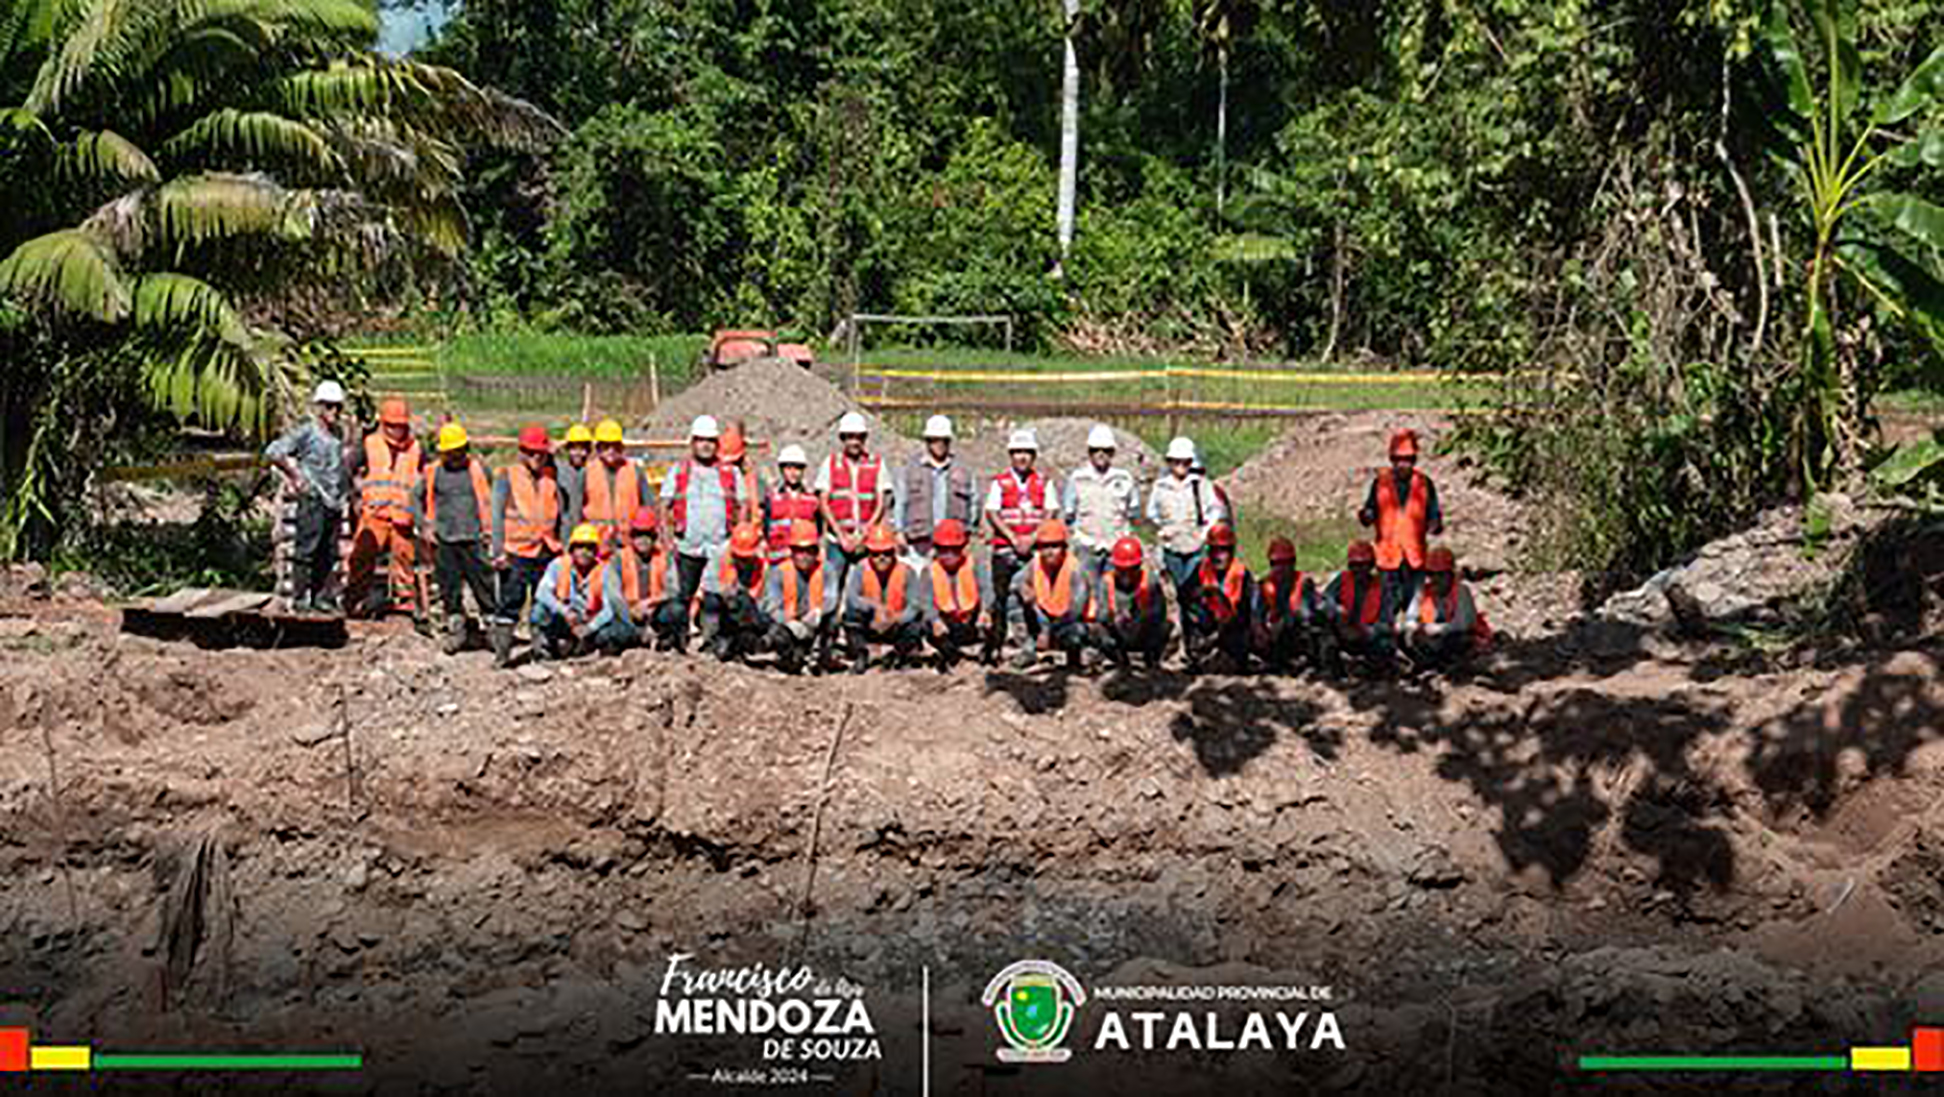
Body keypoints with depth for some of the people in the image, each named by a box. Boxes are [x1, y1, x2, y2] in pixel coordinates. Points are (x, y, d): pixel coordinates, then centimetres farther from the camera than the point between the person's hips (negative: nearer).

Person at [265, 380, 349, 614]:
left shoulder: (338, 434, 16)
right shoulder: (305, 432, -5)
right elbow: (273, 452, -11)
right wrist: (294, 476, -8)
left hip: (334, 502, 7)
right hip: (312, 500, -7)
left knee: (328, 554, 9)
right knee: (307, 550, -5)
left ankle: (321, 597, 16)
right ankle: (299, 599, -1)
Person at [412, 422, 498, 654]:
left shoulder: (478, 469, 3)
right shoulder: (432, 472, 6)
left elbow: (491, 500, 9)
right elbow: (416, 498, 17)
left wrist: (489, 527, 1)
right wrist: (422, 526, 7)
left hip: (473, 539, -2)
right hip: (442, 540, 2)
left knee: (483, 583, -2)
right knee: (449, 589, 7)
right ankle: (455, 629, 19)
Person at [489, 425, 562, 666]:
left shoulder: (551, 479, 12)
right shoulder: (507, 477, 2)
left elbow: (560, 517, 17)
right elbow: (497, 515, -2)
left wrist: (563, 547, 10)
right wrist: (498, 551, -9)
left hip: (547, 553, 4)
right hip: (516, 553, -4)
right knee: (511, 601, -6)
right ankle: (502, 650, -2)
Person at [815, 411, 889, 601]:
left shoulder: (877, 464, 7)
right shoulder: (830, 463, 8)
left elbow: (881, 503, 4)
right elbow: (823, 503, 5)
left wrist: (863, 533, -8)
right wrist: (841, 535, -5)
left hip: (867, 540, 0)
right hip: (837, 539, 0)